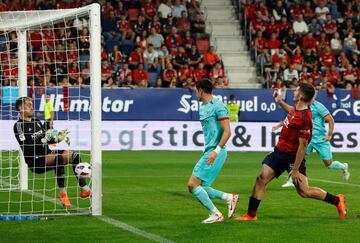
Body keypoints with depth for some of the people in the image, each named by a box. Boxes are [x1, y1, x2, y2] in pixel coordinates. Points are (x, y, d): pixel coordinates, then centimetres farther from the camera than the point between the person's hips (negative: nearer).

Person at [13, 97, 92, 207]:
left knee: (74, 155, -6)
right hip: (35, 161, -8)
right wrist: (44, 140, -24)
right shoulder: (19, 125, -7)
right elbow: (26, 146, -18)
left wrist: (57, 138, 4)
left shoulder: (37, 122, 19)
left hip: (47, 155, 8)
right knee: (59, 158, -34)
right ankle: (62, 193, -29)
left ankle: (84, 189, -6)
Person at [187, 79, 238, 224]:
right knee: (198, 187, 5)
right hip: (208, 151, 10)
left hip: (214, 153, -10)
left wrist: (216, 151, -23)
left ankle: (215, 214, -7)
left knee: (193, 184, -14)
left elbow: (227, 131, -16)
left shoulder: (218, 106, -11)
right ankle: (229, 197, 11)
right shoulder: (202, 108, 18)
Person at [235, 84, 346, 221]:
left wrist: (295, 170, -22)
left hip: (293, 157, -8)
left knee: (304, 192, 0)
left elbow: (302, 146, -24)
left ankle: (337, 200, 19)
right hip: (279, 152, 8)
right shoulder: (295, 109, 0)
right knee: (261, 179, -1)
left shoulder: (304, 118, -27)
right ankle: (251, 215, 5)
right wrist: (279, 101, 27)